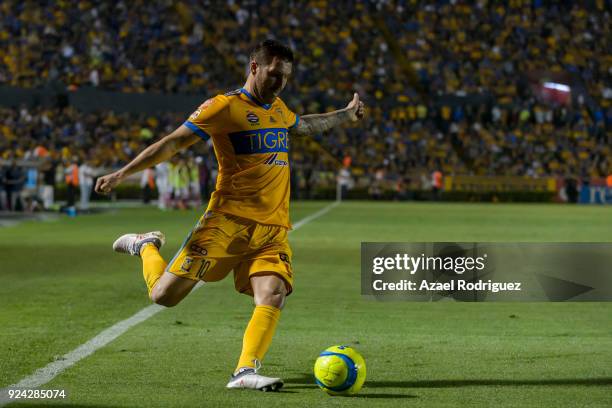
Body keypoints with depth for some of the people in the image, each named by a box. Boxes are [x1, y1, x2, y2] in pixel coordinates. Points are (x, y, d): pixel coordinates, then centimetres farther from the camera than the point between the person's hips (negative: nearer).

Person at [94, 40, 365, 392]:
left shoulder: (278, 109, 18)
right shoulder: (226, 107, -5)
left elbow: (304, 126, 43)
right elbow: (173, 143, -5)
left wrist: (346, 114, 50)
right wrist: (123, 173, -10)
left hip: (274, 228, 5)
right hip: (229, 220, -5)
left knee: (273, 297, -20)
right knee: (165, 295, -5)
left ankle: (245, 372, -22)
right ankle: (146, 246, 25)